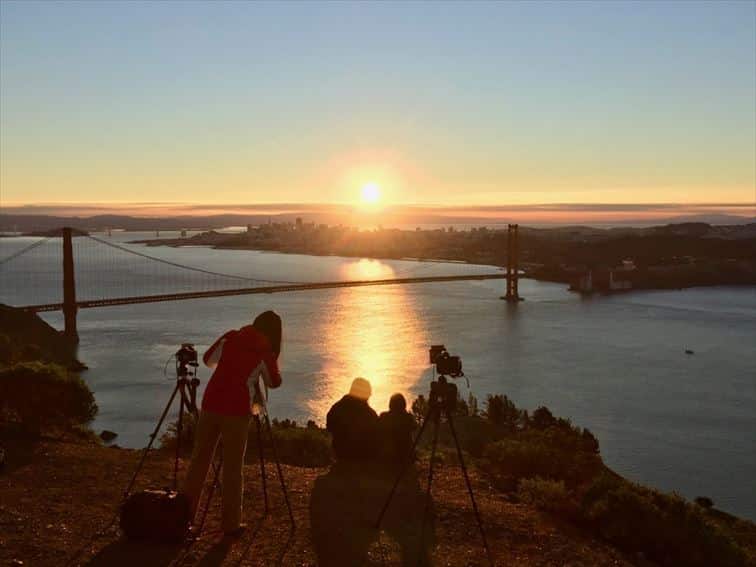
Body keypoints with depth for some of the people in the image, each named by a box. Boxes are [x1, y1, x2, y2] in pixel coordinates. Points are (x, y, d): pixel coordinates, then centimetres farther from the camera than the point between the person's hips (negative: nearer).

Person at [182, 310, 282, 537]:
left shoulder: (230, 337, 7)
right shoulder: (265, 353, -2)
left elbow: (208, 359, 20)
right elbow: (274, 382, 12)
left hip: (211, 404, 3)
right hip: (236, 411, -3)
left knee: (199, 460, 12)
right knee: (232, 467, 6)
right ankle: (231, 523, 10)